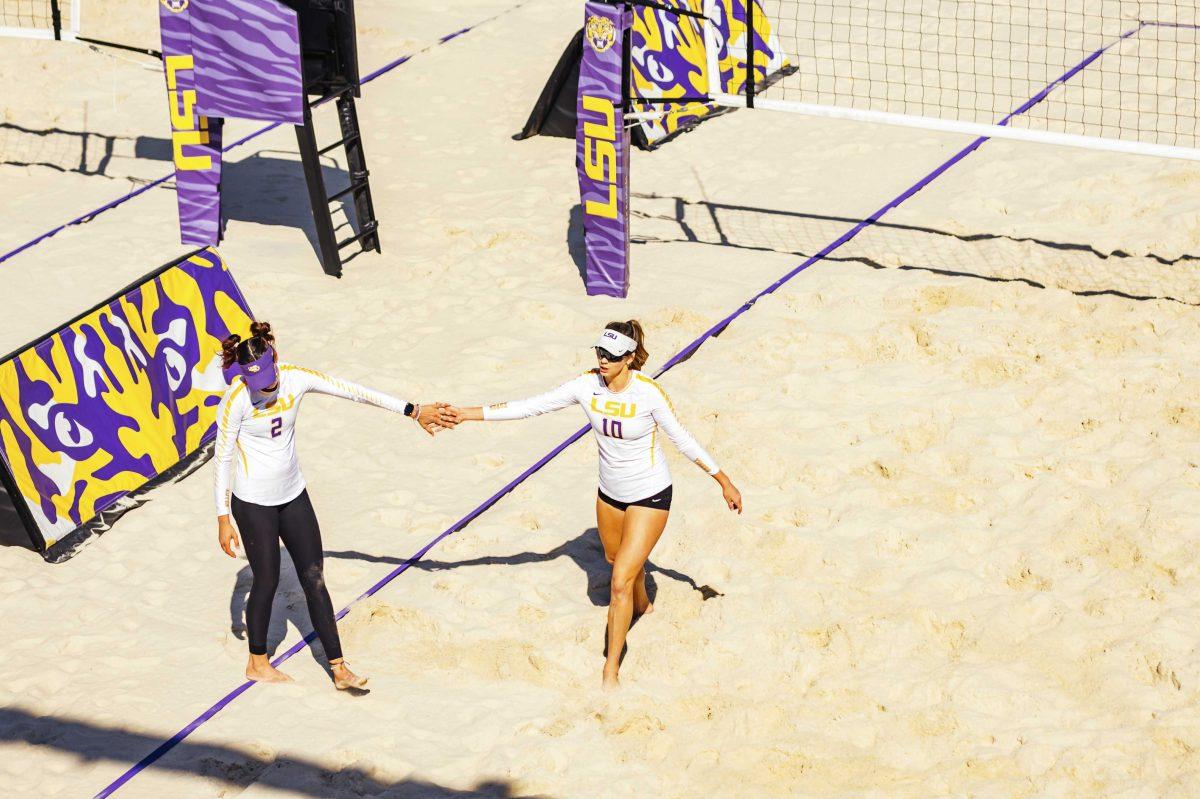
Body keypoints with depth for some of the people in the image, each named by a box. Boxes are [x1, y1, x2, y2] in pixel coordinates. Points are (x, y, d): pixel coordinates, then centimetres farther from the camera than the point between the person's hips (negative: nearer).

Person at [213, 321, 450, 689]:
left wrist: (413, 411, 1)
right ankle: (257, 662, 29)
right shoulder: (236, 400, -21)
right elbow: (222, 459, -14)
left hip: (293, 494, 5)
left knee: (314, 579, 5)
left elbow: (355, 392, -2)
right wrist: (223, 520, -13)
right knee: (267, 581, 7)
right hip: (253, 503, -5)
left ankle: (339, 669, 8)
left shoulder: (296, 379, -9)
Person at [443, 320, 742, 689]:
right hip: (610, 492, 6)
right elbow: (530, 406, -15)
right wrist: (469, 414, -20)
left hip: (650, 496, -6)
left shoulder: (649, 393, -26)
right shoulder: (588, 385, -16)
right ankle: (641, 604, 65)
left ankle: (611, 669, 2)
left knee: (620, 582, -11)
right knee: (615, 557, 31)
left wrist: (724, 482, -7)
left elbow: (682, 439, -13)